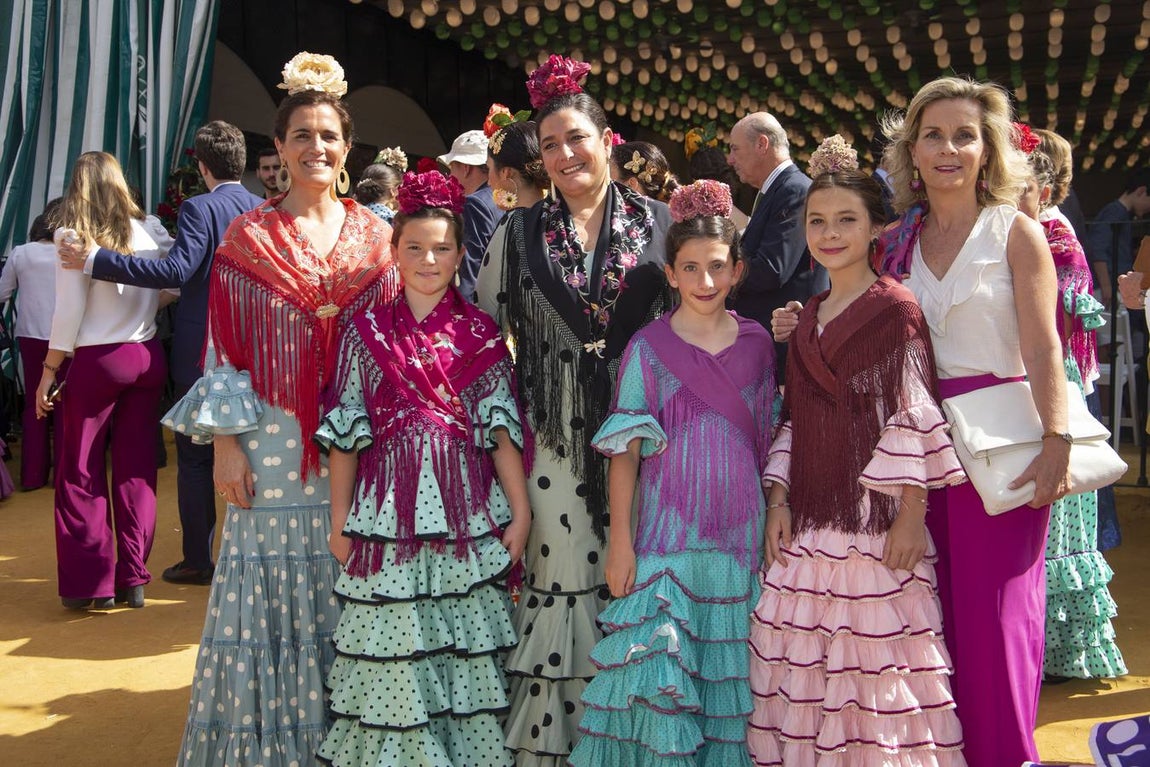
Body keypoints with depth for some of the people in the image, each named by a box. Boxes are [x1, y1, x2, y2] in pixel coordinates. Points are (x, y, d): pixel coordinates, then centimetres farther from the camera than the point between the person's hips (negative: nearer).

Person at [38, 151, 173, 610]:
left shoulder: (73, 236, -7)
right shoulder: (150, 231, 2)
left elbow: (69, 311, -9)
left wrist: (49, 370, -3)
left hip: (94, 362, -3)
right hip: (147, 359, 4)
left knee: (80, 473, 7)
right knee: (136, 468, 9)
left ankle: (90, 584, 9)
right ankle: (133, 580, 13)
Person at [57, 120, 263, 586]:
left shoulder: (199, 209, -14)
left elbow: (177, 269, -26)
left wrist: (95, 261, -25)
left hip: (202, 351, -5)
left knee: (195, 458, 4)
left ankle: (198, 560, 10)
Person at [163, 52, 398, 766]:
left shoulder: (376, 235, 7)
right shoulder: (248, 238, 3)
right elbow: (224, 348, 1)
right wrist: (225, 444, -6)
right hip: (274, 440, -1)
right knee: (272, 582, 5)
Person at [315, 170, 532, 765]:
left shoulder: (479, 334, 6)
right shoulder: (368, 331, 5)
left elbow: (502, 428, 3)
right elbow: (346, 431, 5)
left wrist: (519, 511, -3)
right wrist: (339, 521, 3)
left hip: (465, 508, 1)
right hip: (390, 510, 0)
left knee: (464, 648, 6)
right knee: (394, 651, 3)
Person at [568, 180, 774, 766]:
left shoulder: (756, 342, 6)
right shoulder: (647, 347, -3)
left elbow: (766, 438, 13)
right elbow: (625, 449, -5)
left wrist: (775, 520, 10)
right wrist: (619, 538, -9)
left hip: (740, 526, 3)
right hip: (668, 525, -3)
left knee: (729, 667, 10)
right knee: (660, 665, -4)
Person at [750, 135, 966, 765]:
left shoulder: (896, 309, -3)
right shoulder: (807, 318, 15)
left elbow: (914, 413, -7)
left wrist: (911, 513, -11)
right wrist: (778, 499, 6)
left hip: (877, 521, -5)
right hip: (810, 522, 5)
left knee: (878, 661, -1)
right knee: (806, 664, 7)